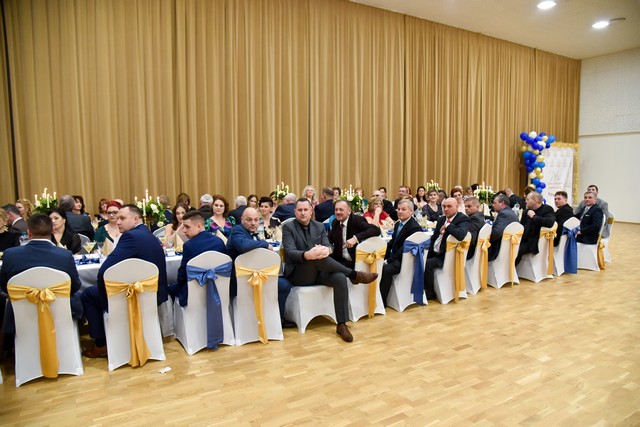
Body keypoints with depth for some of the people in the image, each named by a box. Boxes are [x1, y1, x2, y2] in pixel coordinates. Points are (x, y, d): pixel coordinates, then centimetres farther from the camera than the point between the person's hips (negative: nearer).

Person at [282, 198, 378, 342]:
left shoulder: (319, 226, 11)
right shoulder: (288, 227, -3)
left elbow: (328, 246, 0)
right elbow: (290, 252, -17)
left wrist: (326, 250, -28)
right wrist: (306, 255, -39)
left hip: (318, 272, 4)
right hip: (298, 274, -4)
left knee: (340, 278, -27)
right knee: (318, 257, -34)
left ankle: (341, 324, -21)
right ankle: (354, 274, -16)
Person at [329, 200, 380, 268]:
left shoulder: (357, 220, -10)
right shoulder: (335, 222, 7)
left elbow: (376, 230, -23)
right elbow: (329, 240, 18)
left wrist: (355, 238, -34)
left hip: (356, 261, -6)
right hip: (340, 260, 6)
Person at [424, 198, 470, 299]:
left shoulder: (463, 219, -11)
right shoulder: (441, 219, 13)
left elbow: (461, 235, -34)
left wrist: (447, 225, -21)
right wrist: (428, 254, 4)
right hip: (435, 253, 8)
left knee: (427, 264, -25)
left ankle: (430, 293, -5)